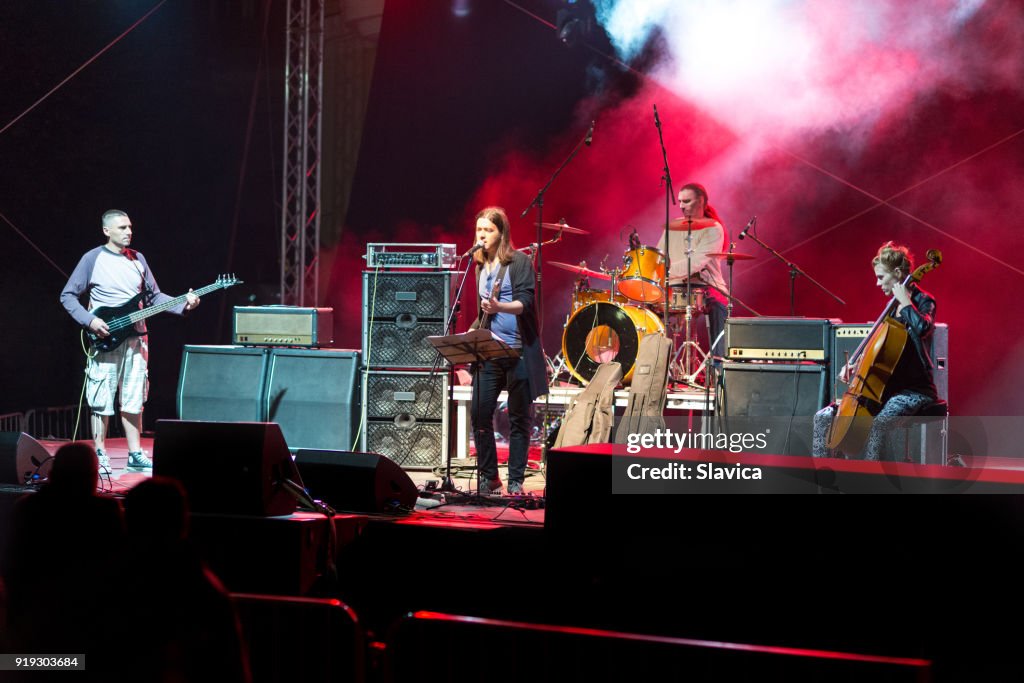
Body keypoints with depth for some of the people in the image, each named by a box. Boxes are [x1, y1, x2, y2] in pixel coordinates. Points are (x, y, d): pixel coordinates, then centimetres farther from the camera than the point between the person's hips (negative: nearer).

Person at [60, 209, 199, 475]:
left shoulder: (137, 259, 11)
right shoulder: (93, 259, -4)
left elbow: (154, 295, 13)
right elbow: (68, 296, -2)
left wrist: (183, 304, -3)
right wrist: (90, 321, -15)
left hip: (135, 339, 5)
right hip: (105, 339, -4)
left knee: (133, 400, 7)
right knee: (101, 401, -1)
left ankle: (135, 455, 14)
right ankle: (100, 456, 7)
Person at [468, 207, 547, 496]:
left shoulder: (520, 262, -4)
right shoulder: (481, 267, 14)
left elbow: (525, 302, -16)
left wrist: (499, 307, -33)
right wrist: (473, 331, 8)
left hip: (519, 351, -5)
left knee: (518, 418, 1)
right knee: (479, 414, -2)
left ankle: (515, 482, 8)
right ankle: (488, 478, 11)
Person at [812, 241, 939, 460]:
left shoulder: (923, 302, -8)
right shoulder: (893, 306, 15)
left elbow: (922, 328, -33)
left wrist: (905, 301, -20)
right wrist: (856, 363, 10)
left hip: (914, 390, -8)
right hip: (887, 386, 8)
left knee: (878, 424, -39)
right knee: (824, 417, -4)